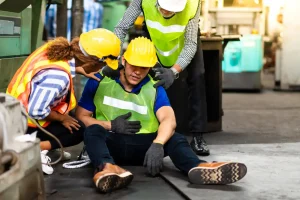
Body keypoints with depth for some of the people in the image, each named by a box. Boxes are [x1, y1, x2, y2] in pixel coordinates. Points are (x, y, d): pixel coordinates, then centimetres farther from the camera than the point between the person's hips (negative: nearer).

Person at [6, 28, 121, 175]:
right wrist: (62, 118, -14)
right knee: (79, 129, 3)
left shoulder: (59, 48, -11)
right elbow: (36, 111, -31)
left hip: (19, 107, 8)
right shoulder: (58, 76, -35)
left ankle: (51, 149, 13)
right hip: (25, 125, -8)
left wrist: (82, 71, 8)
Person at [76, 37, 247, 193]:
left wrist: (157, 144, -36)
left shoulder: (155, 89, 3)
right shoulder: (100, 81, 2)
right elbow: (81, 117, 3)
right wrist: (110, 126, -13)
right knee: (93, 131, -33)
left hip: (143, 145, 1)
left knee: (175, 138, -25)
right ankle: (107, 168, -66)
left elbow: (169, 120, -15)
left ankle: (198, 167, -59)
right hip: (110, 142, -1)